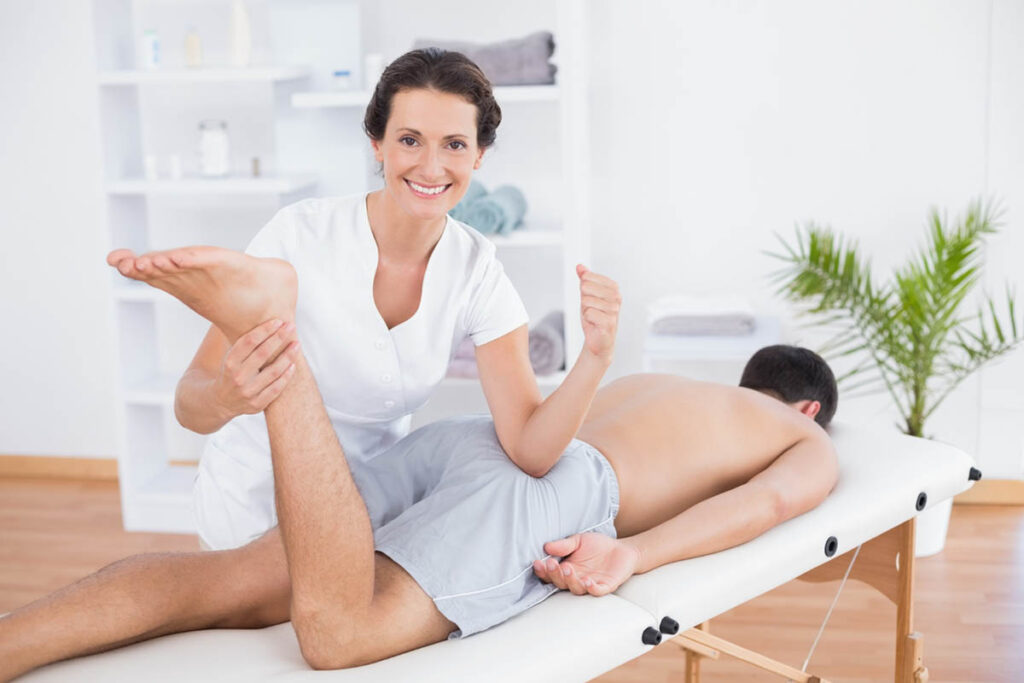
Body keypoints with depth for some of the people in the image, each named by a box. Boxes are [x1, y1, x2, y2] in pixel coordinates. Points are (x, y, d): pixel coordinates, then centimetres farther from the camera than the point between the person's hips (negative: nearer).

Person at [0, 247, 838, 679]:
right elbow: (766, 500, 2)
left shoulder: (652, 382, 43)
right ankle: (272, 328, -34)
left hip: (462, 436, 6)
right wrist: (631, 555, -9)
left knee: (228, 583, -13)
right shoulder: (813, 444, 26)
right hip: (552, 488, -6)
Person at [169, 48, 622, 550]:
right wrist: (223, 398, -45)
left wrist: (594, 359, -34)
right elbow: (189, 406, -22)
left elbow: (528, 450, -17)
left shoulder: (476, 272, -12)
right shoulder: (299, 234, -21)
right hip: (256, 503, -2)